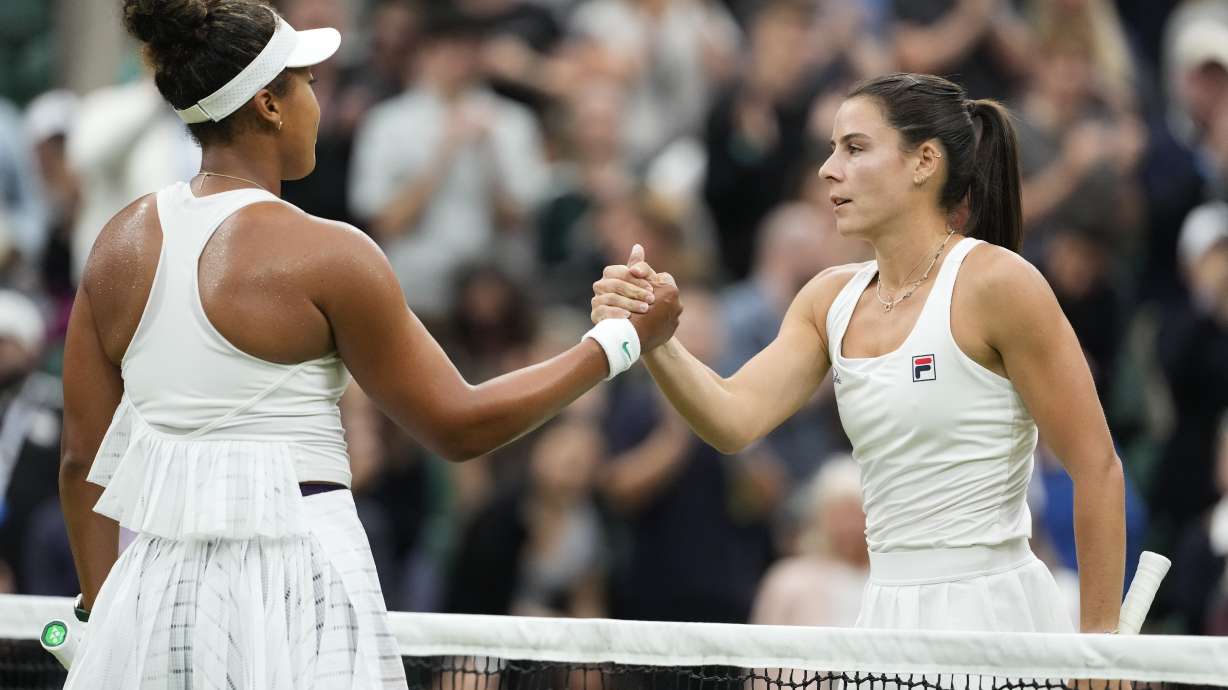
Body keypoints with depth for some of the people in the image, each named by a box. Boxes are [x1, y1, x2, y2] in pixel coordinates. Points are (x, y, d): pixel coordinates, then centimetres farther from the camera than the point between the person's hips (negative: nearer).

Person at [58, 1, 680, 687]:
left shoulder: (122, 242, 6)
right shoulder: (326, 256, -10)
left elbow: (83, 459, 9)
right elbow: (458, 425, -4)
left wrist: (101, 612, 19)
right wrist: (624, 340, 4)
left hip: (152, 589, 6)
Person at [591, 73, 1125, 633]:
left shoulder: (996, 282, -10)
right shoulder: (832, 298, 11)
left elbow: (1097, 466, -9)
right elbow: (735, 419, -2)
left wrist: (1099, 641, -10)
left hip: (993, 610, -7)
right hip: (887, 613, 7)